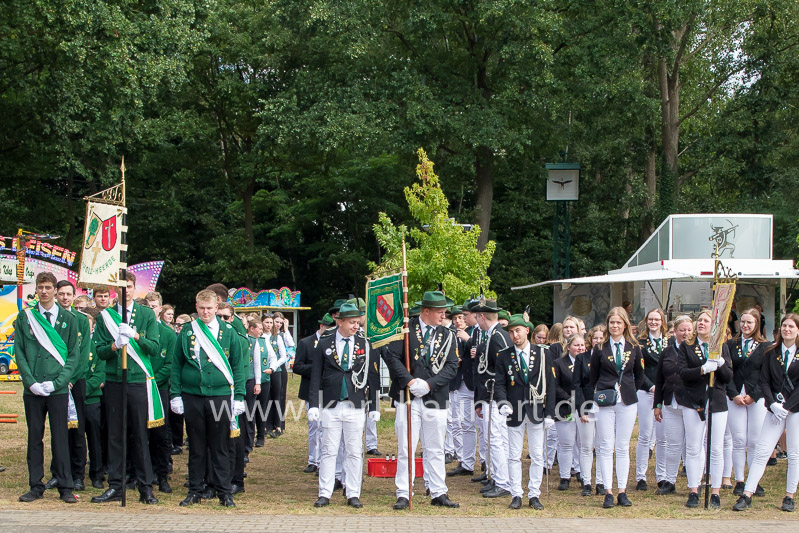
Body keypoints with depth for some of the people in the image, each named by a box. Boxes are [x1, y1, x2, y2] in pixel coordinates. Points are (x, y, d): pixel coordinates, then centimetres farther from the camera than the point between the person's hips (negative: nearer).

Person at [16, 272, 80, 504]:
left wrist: (57, 382, -8)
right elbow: (19, 353, 4)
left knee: (60, 438, 0)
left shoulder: (68, 319, 5)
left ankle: (65, 487, 5)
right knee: (34, 438, 6)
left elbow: (74, 354, 3)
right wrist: (31, 382, -8)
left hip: (58, 389, -1)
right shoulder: (25, 318, 7)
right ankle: (36, 486, 12)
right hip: (33, 389, 1)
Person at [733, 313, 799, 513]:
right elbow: (764, 382, 3)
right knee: (761, 451, -5)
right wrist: (773, 404, -11)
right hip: (776, 408, 2)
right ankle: (746, 495, -7)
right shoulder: (771, 352, 6)